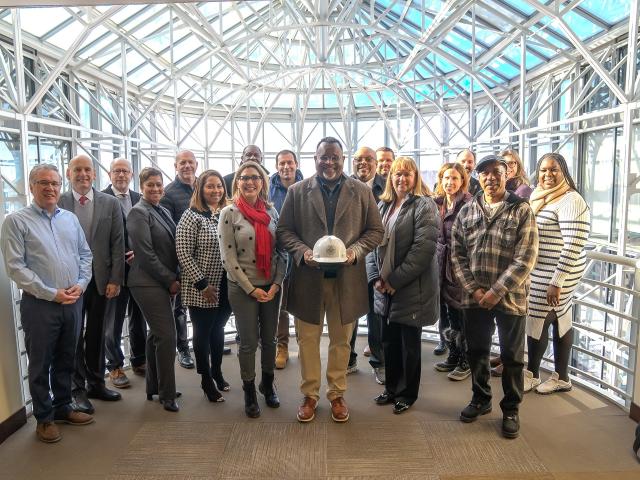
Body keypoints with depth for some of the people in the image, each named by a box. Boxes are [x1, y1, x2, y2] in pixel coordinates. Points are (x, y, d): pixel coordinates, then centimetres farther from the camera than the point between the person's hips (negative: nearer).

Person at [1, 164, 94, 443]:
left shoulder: (70, 219, 10)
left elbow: (85, 254, 11)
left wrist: (81, 284, -5)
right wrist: (51, 293, -15)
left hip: (73, 302, 4)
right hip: (39, 304, -4)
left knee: (66, 359, 16)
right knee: (40, 364, 8)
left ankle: (62, 407, 33)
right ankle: (44, 418, 24)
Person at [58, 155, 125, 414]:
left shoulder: (110, 203, 1)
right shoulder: (58, 203, -2)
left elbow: (118, 244, 0)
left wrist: (115, 280, -5)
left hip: (101, 279, 2)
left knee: (97, 334, 13)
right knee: (74, 336, 8)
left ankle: (96, 383, 29)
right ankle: (78, 388, 22)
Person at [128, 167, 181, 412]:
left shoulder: (164, 211, 14)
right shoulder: (139, 213, -10)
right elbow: (146, 254, -15)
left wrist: (174, 278, 6)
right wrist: (171, 280, -12)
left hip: (164, 283, 8)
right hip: (149, 283, -8)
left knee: (157, 335, 15)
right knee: (167, 336, -7)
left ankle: (154, 387, 28)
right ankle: (167, 394, 7)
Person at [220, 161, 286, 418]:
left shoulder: (272, 211, 3)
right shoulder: (229, 213, -8)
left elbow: (281, 251, 4)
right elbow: (228, 257, -11)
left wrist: (276, 284, -7)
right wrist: (251, 289, -13)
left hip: (272, 286, 3)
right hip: (242, 288, -3)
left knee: (269, 339, 14)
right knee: (249, 342, 7)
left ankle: (268, 384, 35)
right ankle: (249, 391, 26)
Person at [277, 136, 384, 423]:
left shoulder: (361, 191, 3)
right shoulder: (297, 191, 3)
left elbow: (375, 230, 5)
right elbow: (284, 230, 3)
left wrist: (356, 251, -13)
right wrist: (302, 251, -15)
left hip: (347, 279, 0)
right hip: (308, 278, 0)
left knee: (341, 341, 13)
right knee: (308, 340, 10)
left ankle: (337, 394, 30)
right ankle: (309, 395, 28)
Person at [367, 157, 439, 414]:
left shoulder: (424, 206, -8)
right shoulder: (383, 205, 11)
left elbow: (423, 247, -17)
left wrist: (395, 280, -16)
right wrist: (376, 277, -4)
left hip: (412, 288, -5)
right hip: (384, 288, 6)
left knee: (409, 344, 9)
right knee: (389, 342, 15)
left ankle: (408, 393, 27)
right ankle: (391, 388, 33)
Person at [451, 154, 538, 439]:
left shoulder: (522, 210, -5)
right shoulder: (467, 211, 5)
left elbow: (525, 259, -12)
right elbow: (457, 254, 3)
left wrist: (496, 291, -16)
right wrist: (473, 289, -7)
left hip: (510, 297, -3)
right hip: (474, 297, 3)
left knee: (512, 357, 9)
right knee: (476, 352, 15)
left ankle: (511, 410, 28)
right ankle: (480, 399, 36)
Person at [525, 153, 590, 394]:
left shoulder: (570, 201, -16)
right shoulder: (539, 198, 11)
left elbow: (574, 246, -21)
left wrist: (557, 282, -22)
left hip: (555, 275, -8)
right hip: (538, 273, 8)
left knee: (537, 321, 0)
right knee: (560, 321, 14)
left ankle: (532, 374, 19)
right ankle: (562, 377, 24)